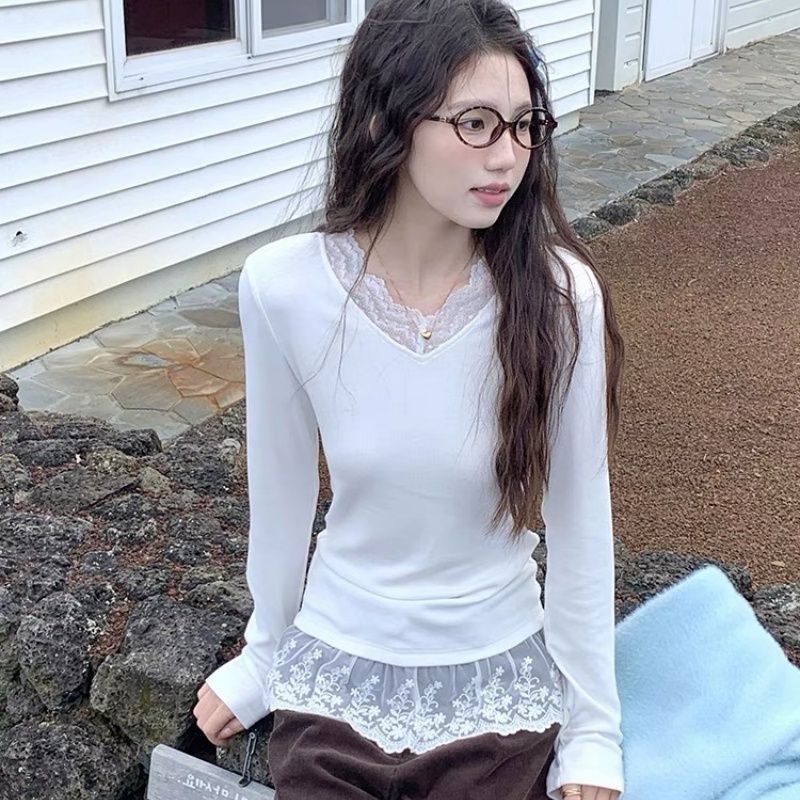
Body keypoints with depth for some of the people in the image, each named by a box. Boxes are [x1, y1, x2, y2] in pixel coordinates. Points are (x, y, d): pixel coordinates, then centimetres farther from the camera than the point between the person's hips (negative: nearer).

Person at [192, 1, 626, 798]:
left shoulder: (558, 295, -20)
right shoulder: (283, 286, -18)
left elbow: (579, 519, -10)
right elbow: (282, 492, -3)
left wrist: (592, 728, -3)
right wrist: (263, 655, 9)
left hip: (497, 689, 0)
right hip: (336, 677, 1)